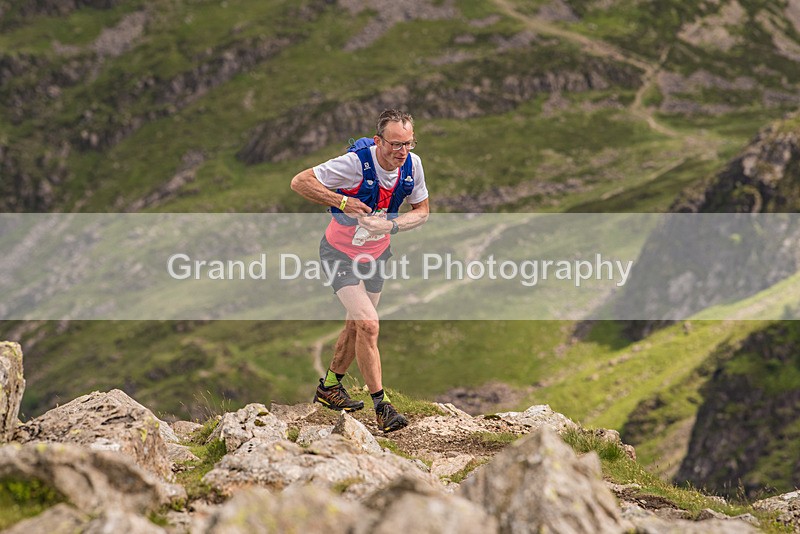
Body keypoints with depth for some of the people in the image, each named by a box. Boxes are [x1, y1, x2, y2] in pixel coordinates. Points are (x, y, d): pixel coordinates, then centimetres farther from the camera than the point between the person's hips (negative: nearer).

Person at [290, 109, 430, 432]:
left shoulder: (412, 165, -15)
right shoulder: (355, 163, -30)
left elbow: (422, 211, -2)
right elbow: (299, 182, -25)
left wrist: (390, 225, -21)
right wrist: (342, 202, -33)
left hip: (376, 254, 6)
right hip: (341, 253, -6)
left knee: (357, 326, 19)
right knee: (368, 325, -18)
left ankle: (330, 387, 41)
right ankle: (381, 406, -11)